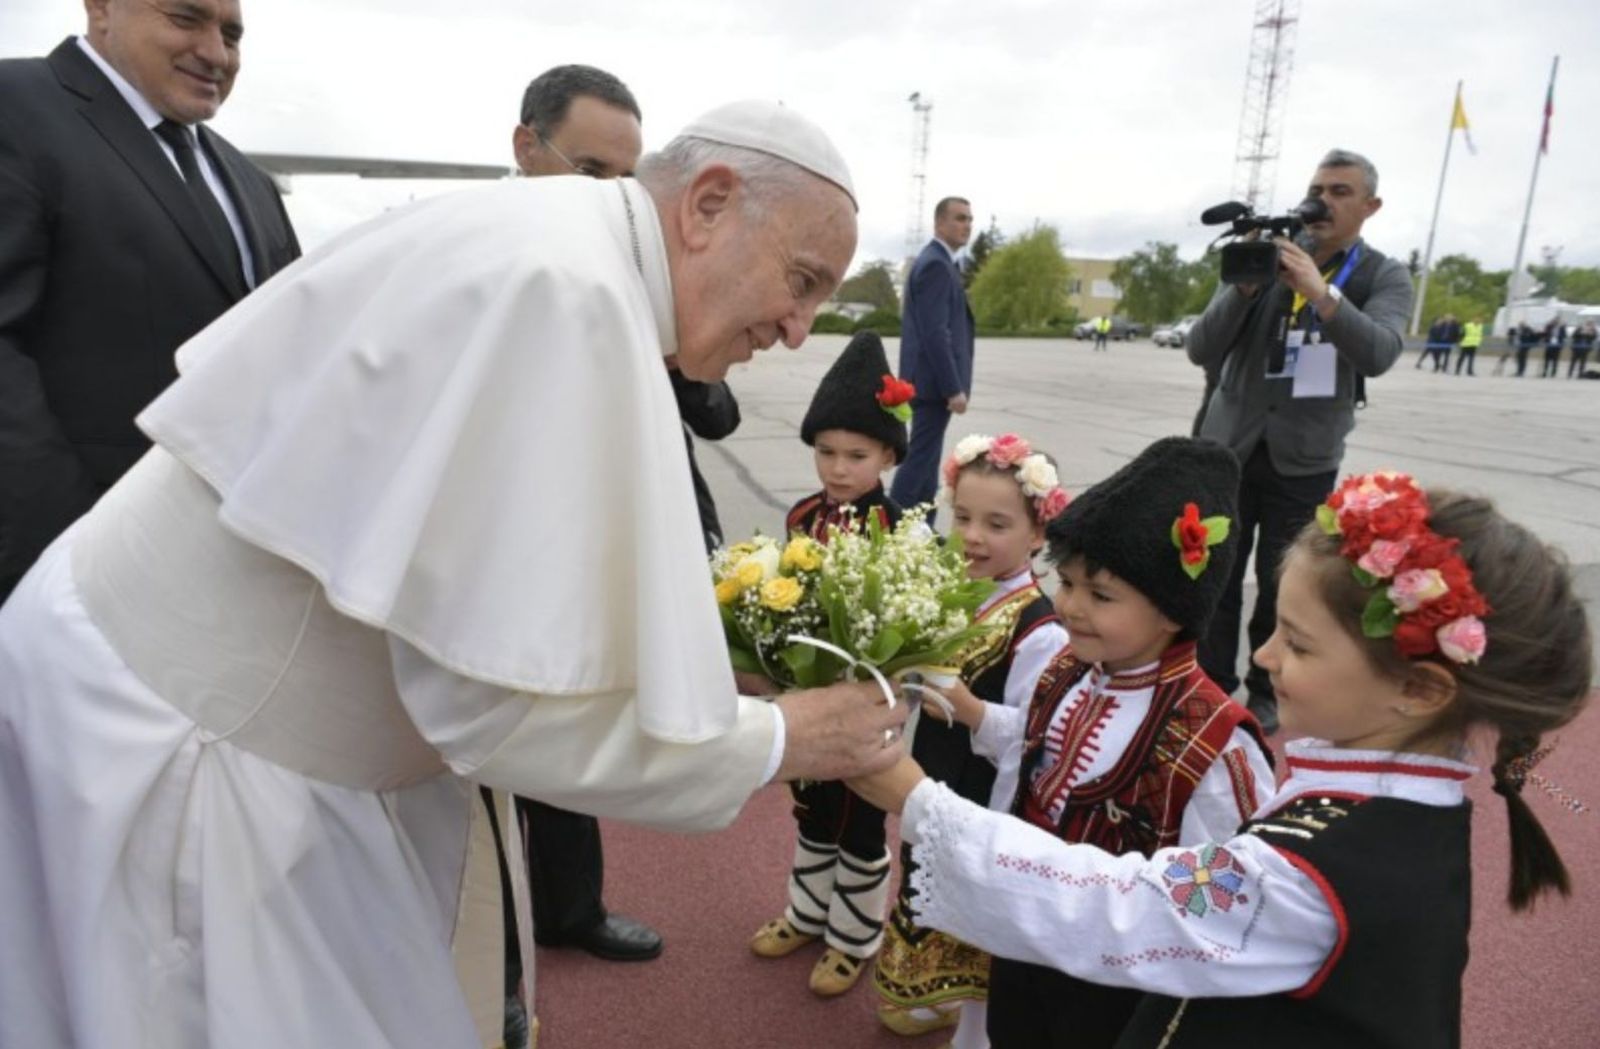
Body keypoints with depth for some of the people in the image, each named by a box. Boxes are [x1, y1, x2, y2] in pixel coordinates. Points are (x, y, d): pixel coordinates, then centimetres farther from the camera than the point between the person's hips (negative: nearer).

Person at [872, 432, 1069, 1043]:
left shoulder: (1039, 634, -26)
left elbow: (1023, 753, -22)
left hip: (983, 815, -7)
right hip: (929, 795, 7)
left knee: (977, 939, 16)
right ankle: (938, 999, 55)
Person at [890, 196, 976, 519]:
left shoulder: (934, 261, 18)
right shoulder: (936, 265, -14)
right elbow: (935, 333, -22)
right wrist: (954, 388, -21)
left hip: (930, 380, 10)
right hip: (935, 382, -10)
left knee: (926, 459, 12)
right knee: (920, 459, -6)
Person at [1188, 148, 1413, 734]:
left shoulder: (1384, 277, 1)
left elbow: (1379, 355, -19)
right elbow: (1200, 350, -6)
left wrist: (1320, 292, -30)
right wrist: (1244, 287, -20)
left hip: (1303, 459, -1)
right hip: (1228, 446, 1)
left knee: (1280, 587, 8)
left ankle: (1267, 693, 26)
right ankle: (1213, 686, 20)